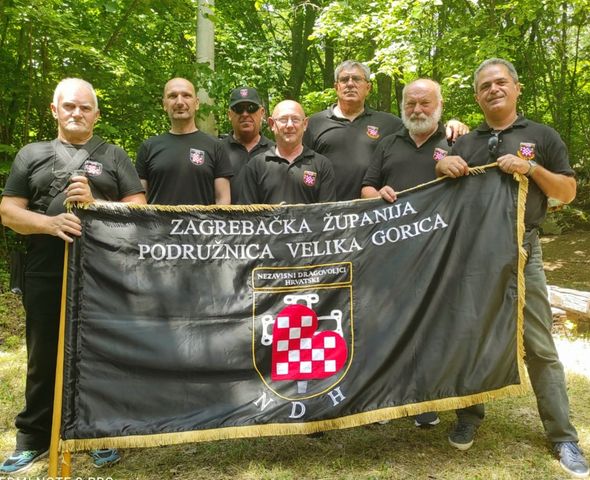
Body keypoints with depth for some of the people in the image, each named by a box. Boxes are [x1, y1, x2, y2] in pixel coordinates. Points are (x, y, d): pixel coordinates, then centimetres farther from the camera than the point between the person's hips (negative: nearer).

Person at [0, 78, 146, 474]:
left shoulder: (115, 156, 10)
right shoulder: (32, 155, 11)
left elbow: (139, 210, 2)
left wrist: (95, 204, -13)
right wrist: (51, 223, -14)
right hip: (46, 276, 1)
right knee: (44, 357, 11)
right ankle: (33, 437, 28)